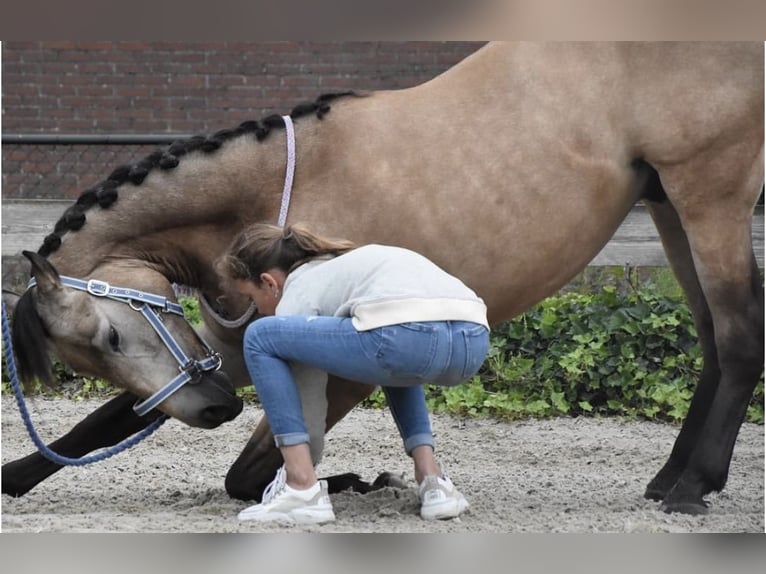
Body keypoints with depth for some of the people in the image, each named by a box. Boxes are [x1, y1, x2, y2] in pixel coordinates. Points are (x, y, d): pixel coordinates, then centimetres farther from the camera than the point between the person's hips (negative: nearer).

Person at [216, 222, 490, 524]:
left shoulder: (299, 289, 17)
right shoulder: (337, 264, 40)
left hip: (409, 337, -8)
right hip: (474, 342, 8)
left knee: (259, 338, 7)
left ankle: (303, 490, 3)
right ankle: (432, 480, 23)